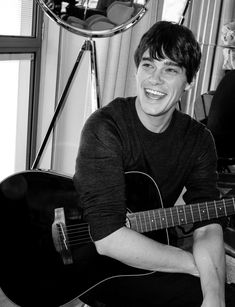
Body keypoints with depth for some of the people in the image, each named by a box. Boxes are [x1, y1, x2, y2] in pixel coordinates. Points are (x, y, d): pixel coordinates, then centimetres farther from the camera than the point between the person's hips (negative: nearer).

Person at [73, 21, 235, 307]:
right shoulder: (105, 128, -22)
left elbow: (207, 225, -11)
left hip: (150, 260, 6)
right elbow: (108, 238, -28)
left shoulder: (198, 140, -3)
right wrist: (196, 264, -22)